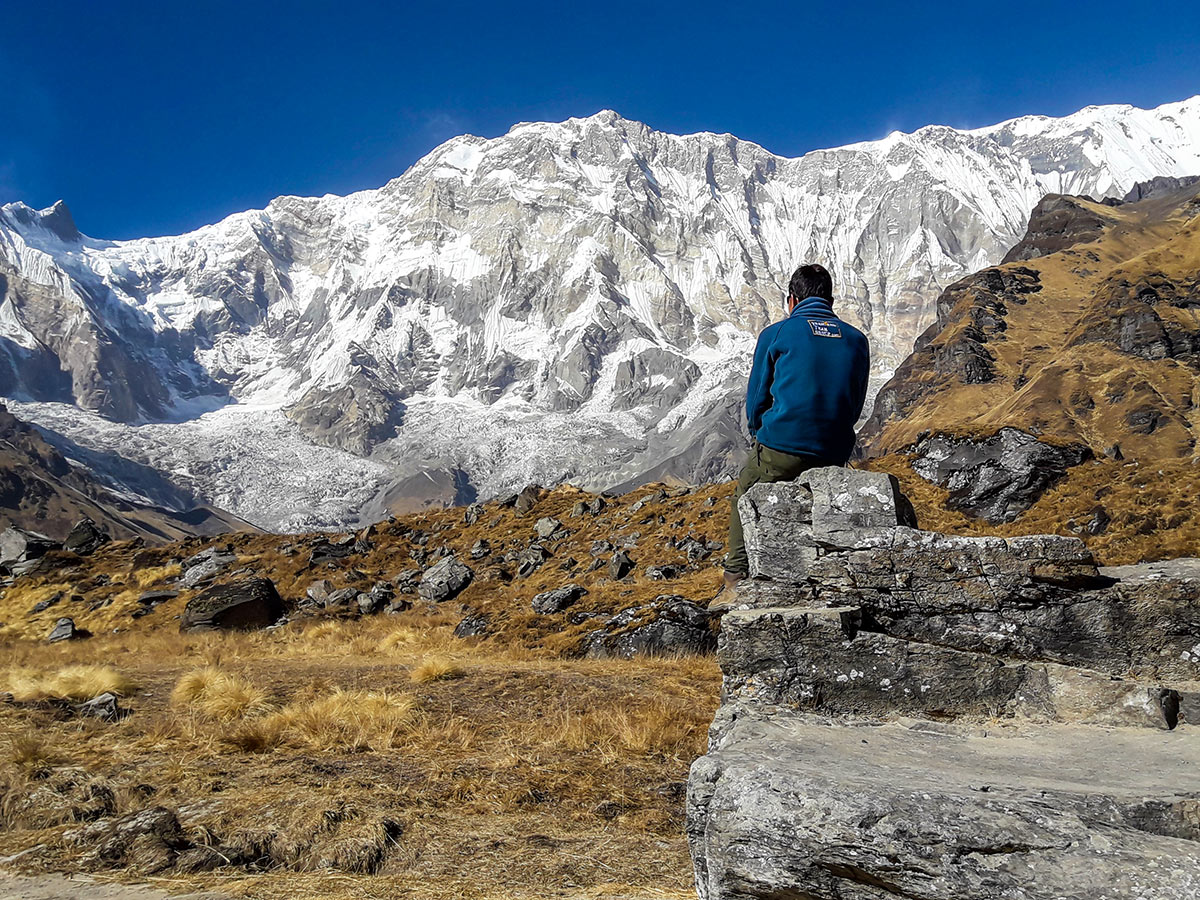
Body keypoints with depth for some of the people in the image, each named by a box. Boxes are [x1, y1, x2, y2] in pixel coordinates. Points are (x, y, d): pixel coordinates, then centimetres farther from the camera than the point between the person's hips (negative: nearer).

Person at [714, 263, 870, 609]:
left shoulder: (776, 334, 1)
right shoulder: (857, 340, 12)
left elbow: (756, 399, 6)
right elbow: (855, 405, 16)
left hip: (780, 450, -3)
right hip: (835, 456, 3)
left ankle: (735, 584, 17)